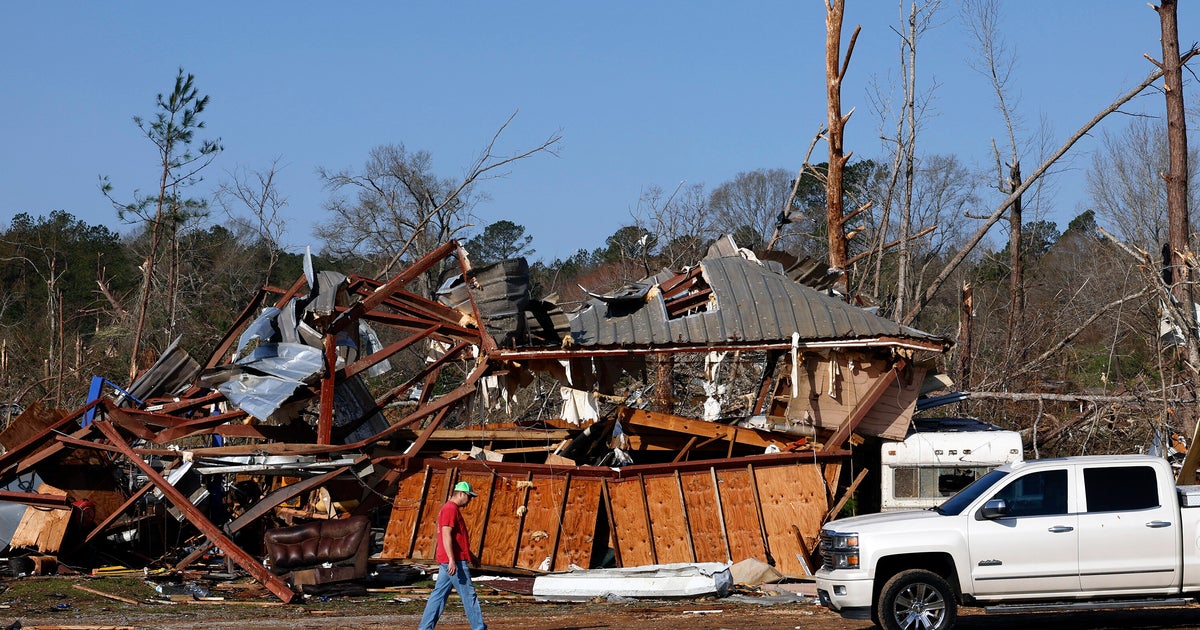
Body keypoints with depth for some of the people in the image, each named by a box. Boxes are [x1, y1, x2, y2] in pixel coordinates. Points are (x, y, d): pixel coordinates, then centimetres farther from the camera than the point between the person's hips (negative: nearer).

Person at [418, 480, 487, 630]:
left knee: (439, 594, 8)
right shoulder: (450, 509, -13)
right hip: (455, 562, -10)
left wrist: (470, 555, 32)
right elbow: (446, 535, -22)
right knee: (469, 594, -5)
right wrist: (452, 560, -27)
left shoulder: (452, 509, 20)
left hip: (447, 562, 10)